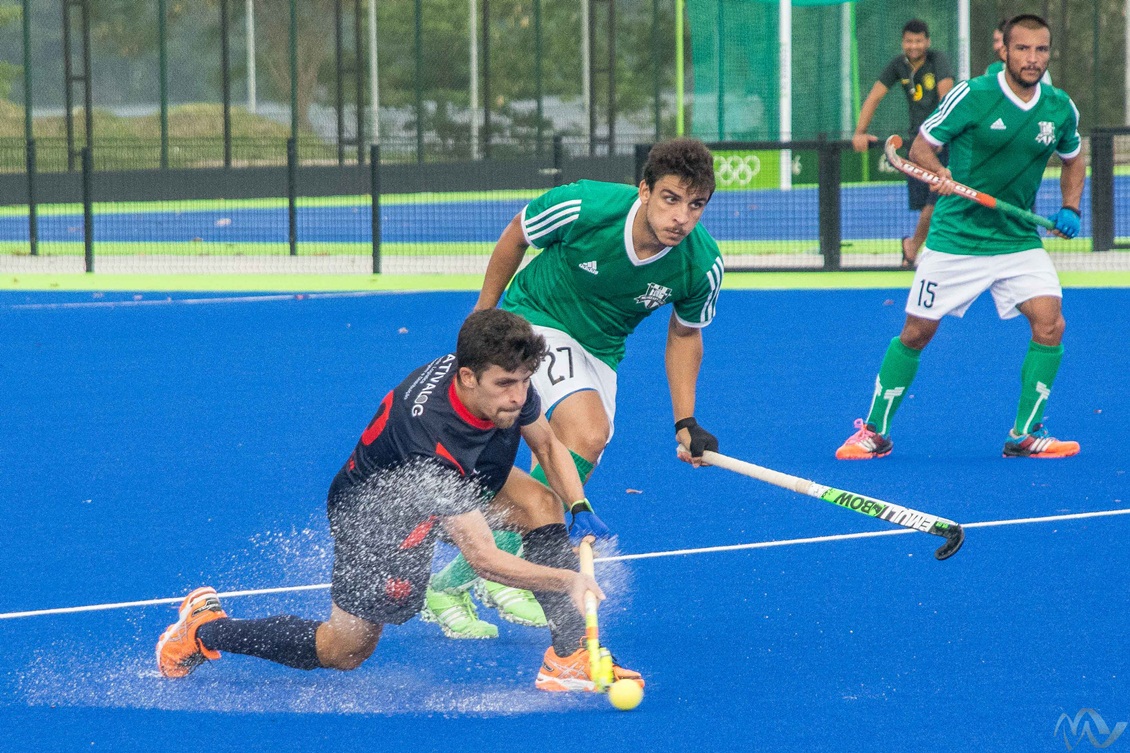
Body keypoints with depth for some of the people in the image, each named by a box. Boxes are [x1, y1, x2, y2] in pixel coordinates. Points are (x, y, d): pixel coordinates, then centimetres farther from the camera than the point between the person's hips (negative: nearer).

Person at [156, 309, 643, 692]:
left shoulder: (506, 381, -23)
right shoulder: (432, 436, -44)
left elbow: (547, 445, 1)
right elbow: (483, 558, -41)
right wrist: (568, 579, -47)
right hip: (375, 510, -7)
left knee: (541, 503, -16)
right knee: (342, 653, 1)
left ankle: (570, 657, -11)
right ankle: (204, 629, 20)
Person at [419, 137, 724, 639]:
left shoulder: (702, 265, -18)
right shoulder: (584, 207, -28)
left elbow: (684, 333, 3)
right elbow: (517, 234, -6)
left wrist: (685, 421, -2)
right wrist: (485, 311, 4)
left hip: (599, 352, 5)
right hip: (535, 321, -5)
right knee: (588, 432, -29)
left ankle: (453, 584, 20)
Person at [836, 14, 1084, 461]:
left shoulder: (1061, 109, -1)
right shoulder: (972, 96, -13)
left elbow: (1072, 160, 18)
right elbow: (921, 147, -6)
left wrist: (1070, 210, 2)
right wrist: (939, 173, -27)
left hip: (1019, 241, 3)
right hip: (956, 238, -3)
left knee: (1050, 323, -15)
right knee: (917, 332, 3)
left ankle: (1025, 435, -3)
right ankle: (874, 432, 18)